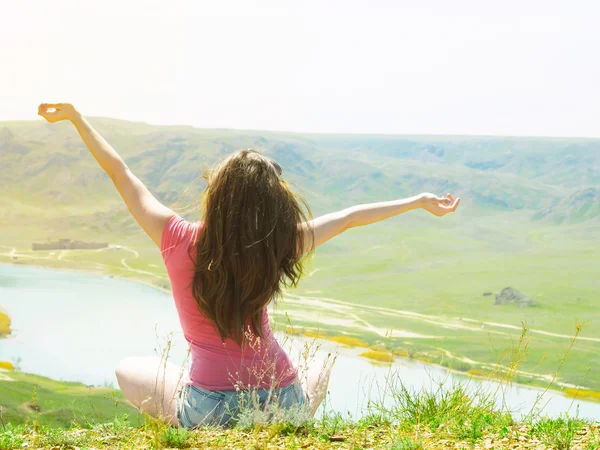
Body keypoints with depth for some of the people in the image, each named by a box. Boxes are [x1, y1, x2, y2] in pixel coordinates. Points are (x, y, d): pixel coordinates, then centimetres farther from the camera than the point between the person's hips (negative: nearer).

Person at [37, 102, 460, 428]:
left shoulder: (179, 240, -10)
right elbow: (349, 218, 6)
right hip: (283, 404, 2)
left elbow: (120, 172, -1)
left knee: (129, 371, 26)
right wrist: (419, 201, 19)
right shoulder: (278, 247, -6)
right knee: (321, 370, 35)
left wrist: (76, 117, 8)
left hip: (209, 410, -1)